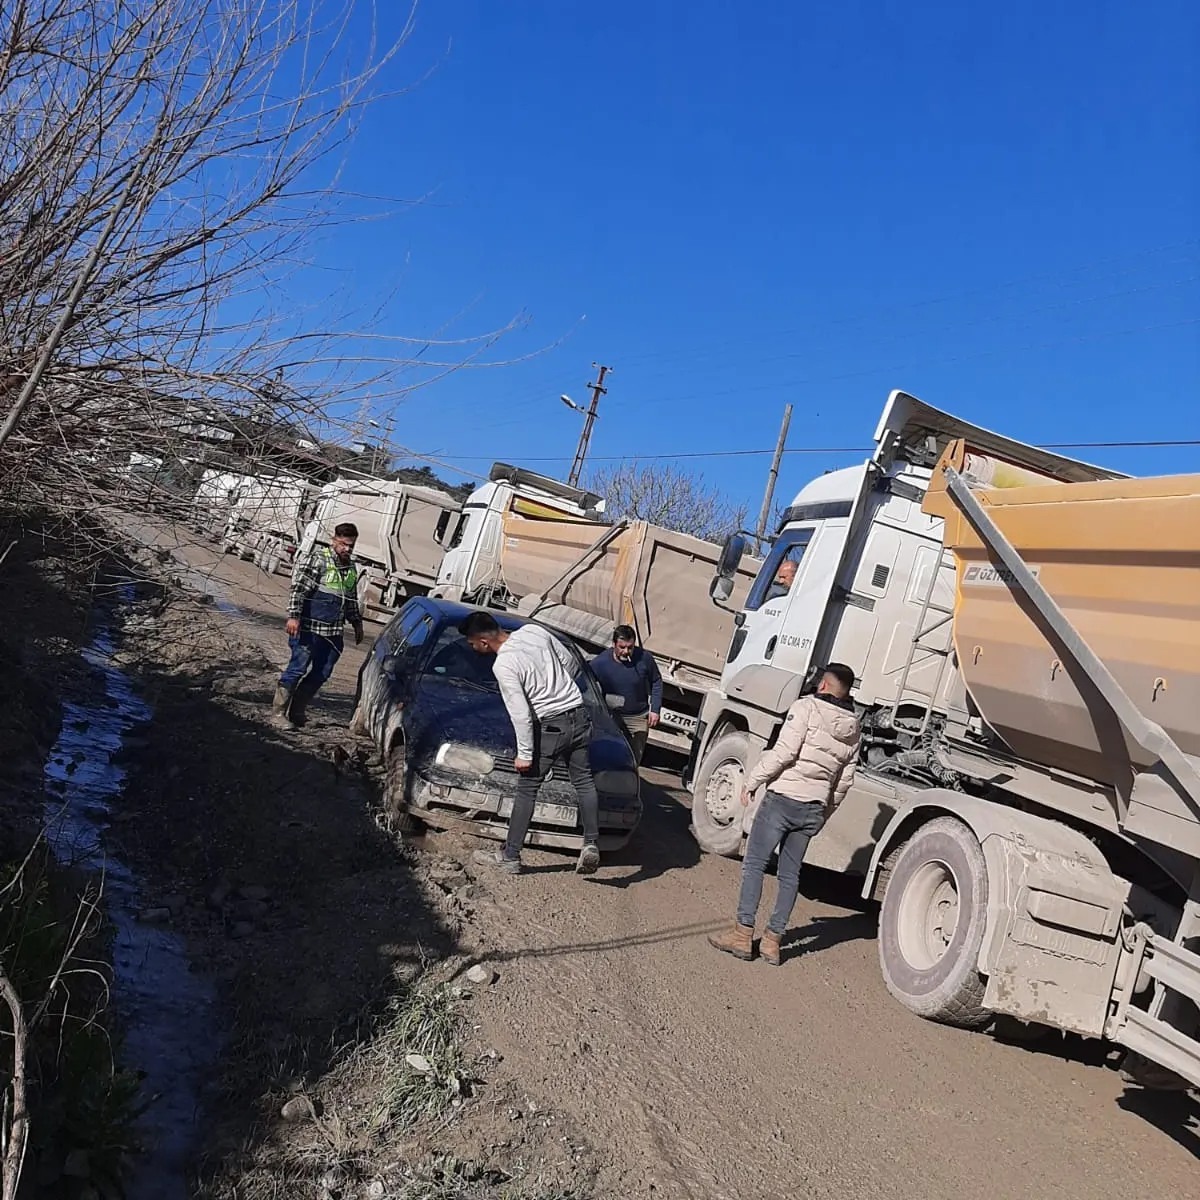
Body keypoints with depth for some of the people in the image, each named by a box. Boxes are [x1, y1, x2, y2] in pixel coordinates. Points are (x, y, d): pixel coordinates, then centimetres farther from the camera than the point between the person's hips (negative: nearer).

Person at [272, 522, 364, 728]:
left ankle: (297, 711, 22)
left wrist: (357, 623, 29)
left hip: (334, 632, 7)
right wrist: (294, 616, -20)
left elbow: (352, 600, 28)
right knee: (297, 669, -4)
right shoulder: (319, 559, -8)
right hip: (309, 627, -7)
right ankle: (278, 712, 7)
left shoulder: (351, 567, 15)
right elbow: (299, 587, -13)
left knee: (322, 673, 10)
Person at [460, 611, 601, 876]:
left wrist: (525, 754, -9)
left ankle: (510, 857, 12)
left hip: (550, 726, -6)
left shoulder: (503, 665, -17)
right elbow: (571, 663, 13)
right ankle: (592, 844, 4)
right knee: (584, 782, 13)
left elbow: (521, 714, -18)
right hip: (579, 715, 7)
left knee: (527, 789, 5)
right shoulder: (534, 630, 2)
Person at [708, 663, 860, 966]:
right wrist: (826, 811, 20)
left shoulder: (807, 707, -8)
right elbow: (845, 779, 10)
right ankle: (772, 940, 16)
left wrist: (752, 781, -9)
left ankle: (743, 935, 2)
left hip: (783, 798, -6)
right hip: (813, 808, 6)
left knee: (754, 863, 2)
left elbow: (783, 752, -16)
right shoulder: (853, 729, 9)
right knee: (790, 873, 13)